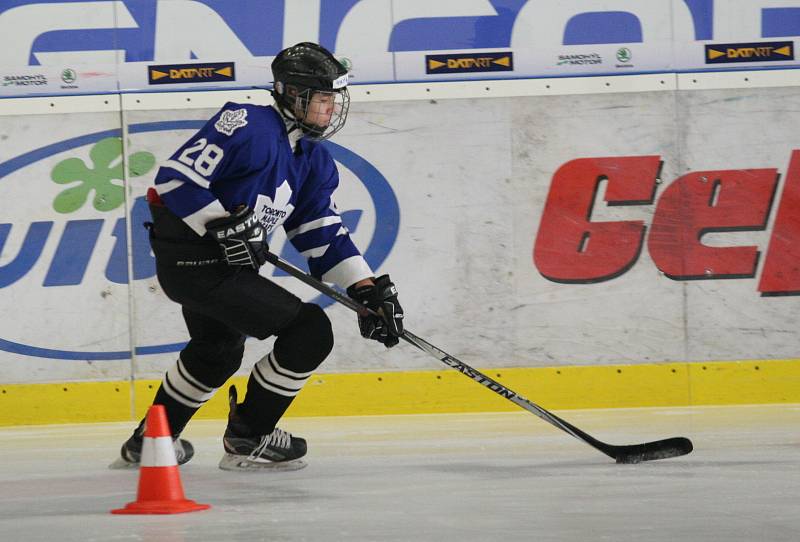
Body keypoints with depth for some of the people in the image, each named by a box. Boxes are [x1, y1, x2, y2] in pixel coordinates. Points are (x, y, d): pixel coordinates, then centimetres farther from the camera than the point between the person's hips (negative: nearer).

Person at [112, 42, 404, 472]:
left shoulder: (314, 162, 9)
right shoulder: (250, 126, -19)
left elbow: (324, 235, 10)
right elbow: (176, 177, -22)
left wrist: (368, 290, 0)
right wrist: (224, 226, -25)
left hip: (223, 259, 11)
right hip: (190, 256, -11)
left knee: (218, 350, 34)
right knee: (310, 331, -13)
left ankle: (149, 441, 53)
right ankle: (246, 440, -1)